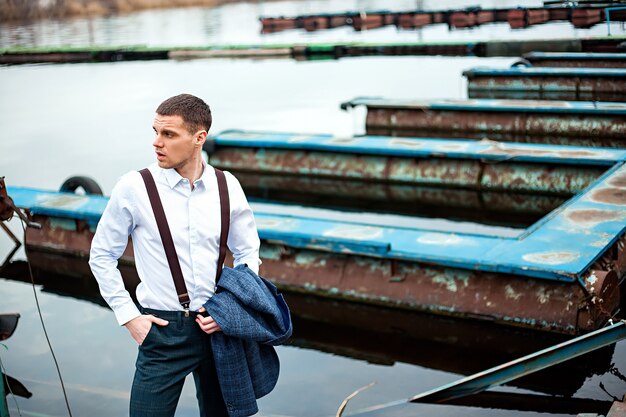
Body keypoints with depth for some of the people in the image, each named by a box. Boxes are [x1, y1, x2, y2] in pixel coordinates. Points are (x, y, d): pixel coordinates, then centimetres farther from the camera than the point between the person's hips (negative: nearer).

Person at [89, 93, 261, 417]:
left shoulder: (227, 187, -2)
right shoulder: (133, 187, -9)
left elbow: (248, 253, 9)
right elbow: (101, 255, 1)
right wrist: (128, 316, -4)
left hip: (216, 326, 3)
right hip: (162, 330, -2)